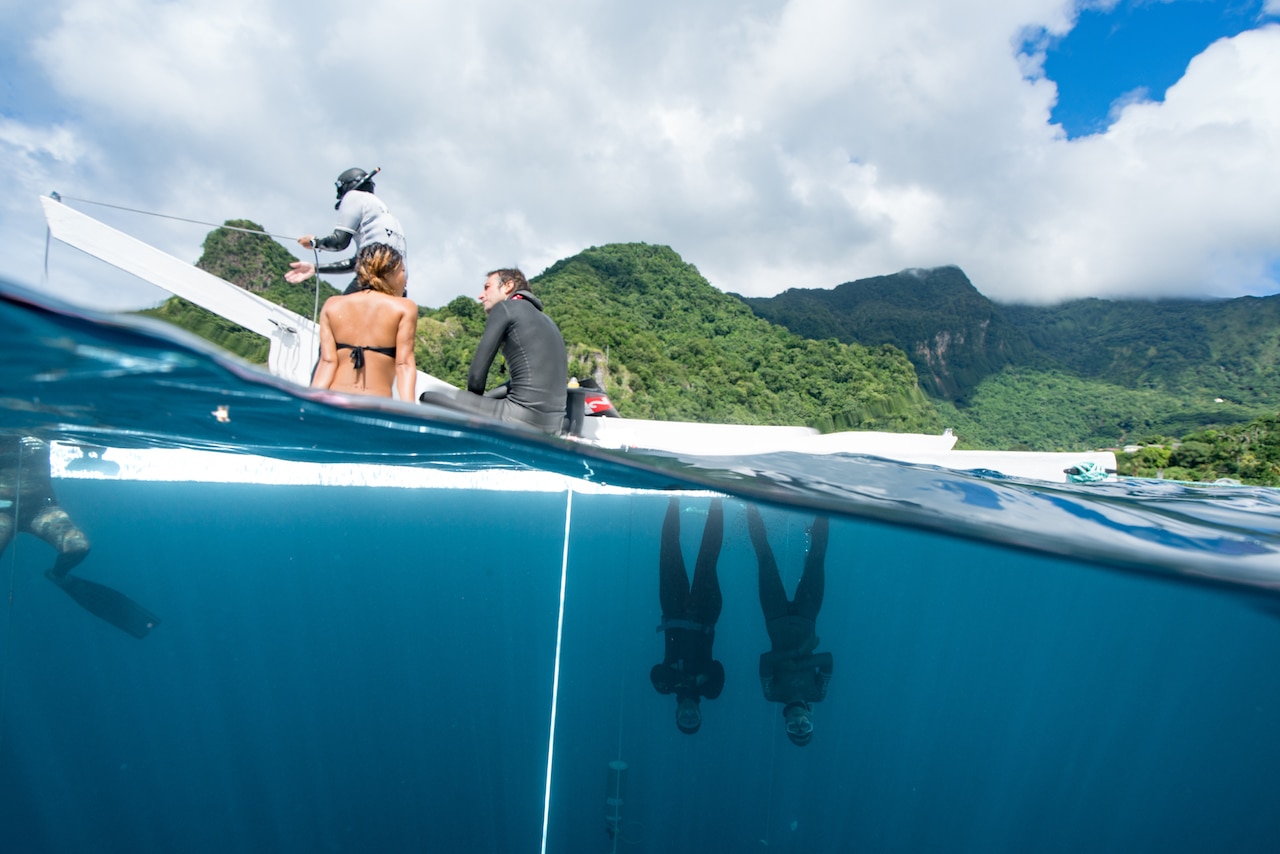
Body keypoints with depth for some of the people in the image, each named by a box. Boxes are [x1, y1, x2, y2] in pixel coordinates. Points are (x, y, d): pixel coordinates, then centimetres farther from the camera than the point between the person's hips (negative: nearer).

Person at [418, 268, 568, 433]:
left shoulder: (505, 308, 1)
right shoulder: (544, 320, 23)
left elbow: (477, 374, -3)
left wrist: (473, 404, 16)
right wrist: (479, 402, 23)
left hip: (523, 419, -9)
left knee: (429, 399, 3)